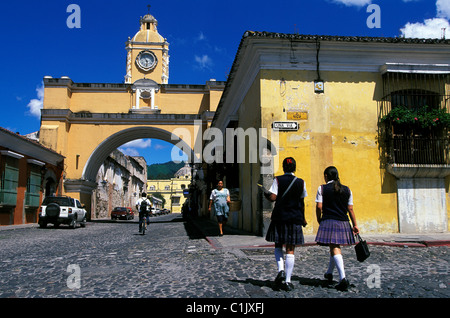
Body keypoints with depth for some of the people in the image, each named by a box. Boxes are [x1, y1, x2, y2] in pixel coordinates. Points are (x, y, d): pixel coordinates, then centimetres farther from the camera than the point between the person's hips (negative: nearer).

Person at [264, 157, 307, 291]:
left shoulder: (278, 180, -3)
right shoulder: (301, 182, 2)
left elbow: (273, 197, -12)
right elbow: (302, 202, 7)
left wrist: (266, 194, 9)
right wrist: (302, 218, 19)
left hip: (279, 217, 0)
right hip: (295, 219, 1)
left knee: (278, 245, 17)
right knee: (290, 250, 4)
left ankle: (281, 271, -3)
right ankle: (287, 281, 3)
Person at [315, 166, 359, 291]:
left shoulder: (322, 188, -1)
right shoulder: (347, 189, 9)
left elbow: (319, 206, -7)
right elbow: (350, 209, 7)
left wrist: (319, 220, 8)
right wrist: (355, 225, 11)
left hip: (328, 221, -4)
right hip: (343, 223, 4)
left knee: (335, 248, -7)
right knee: (335, 246, 19)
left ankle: (343, 278, -22)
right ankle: (329, 273, 35)